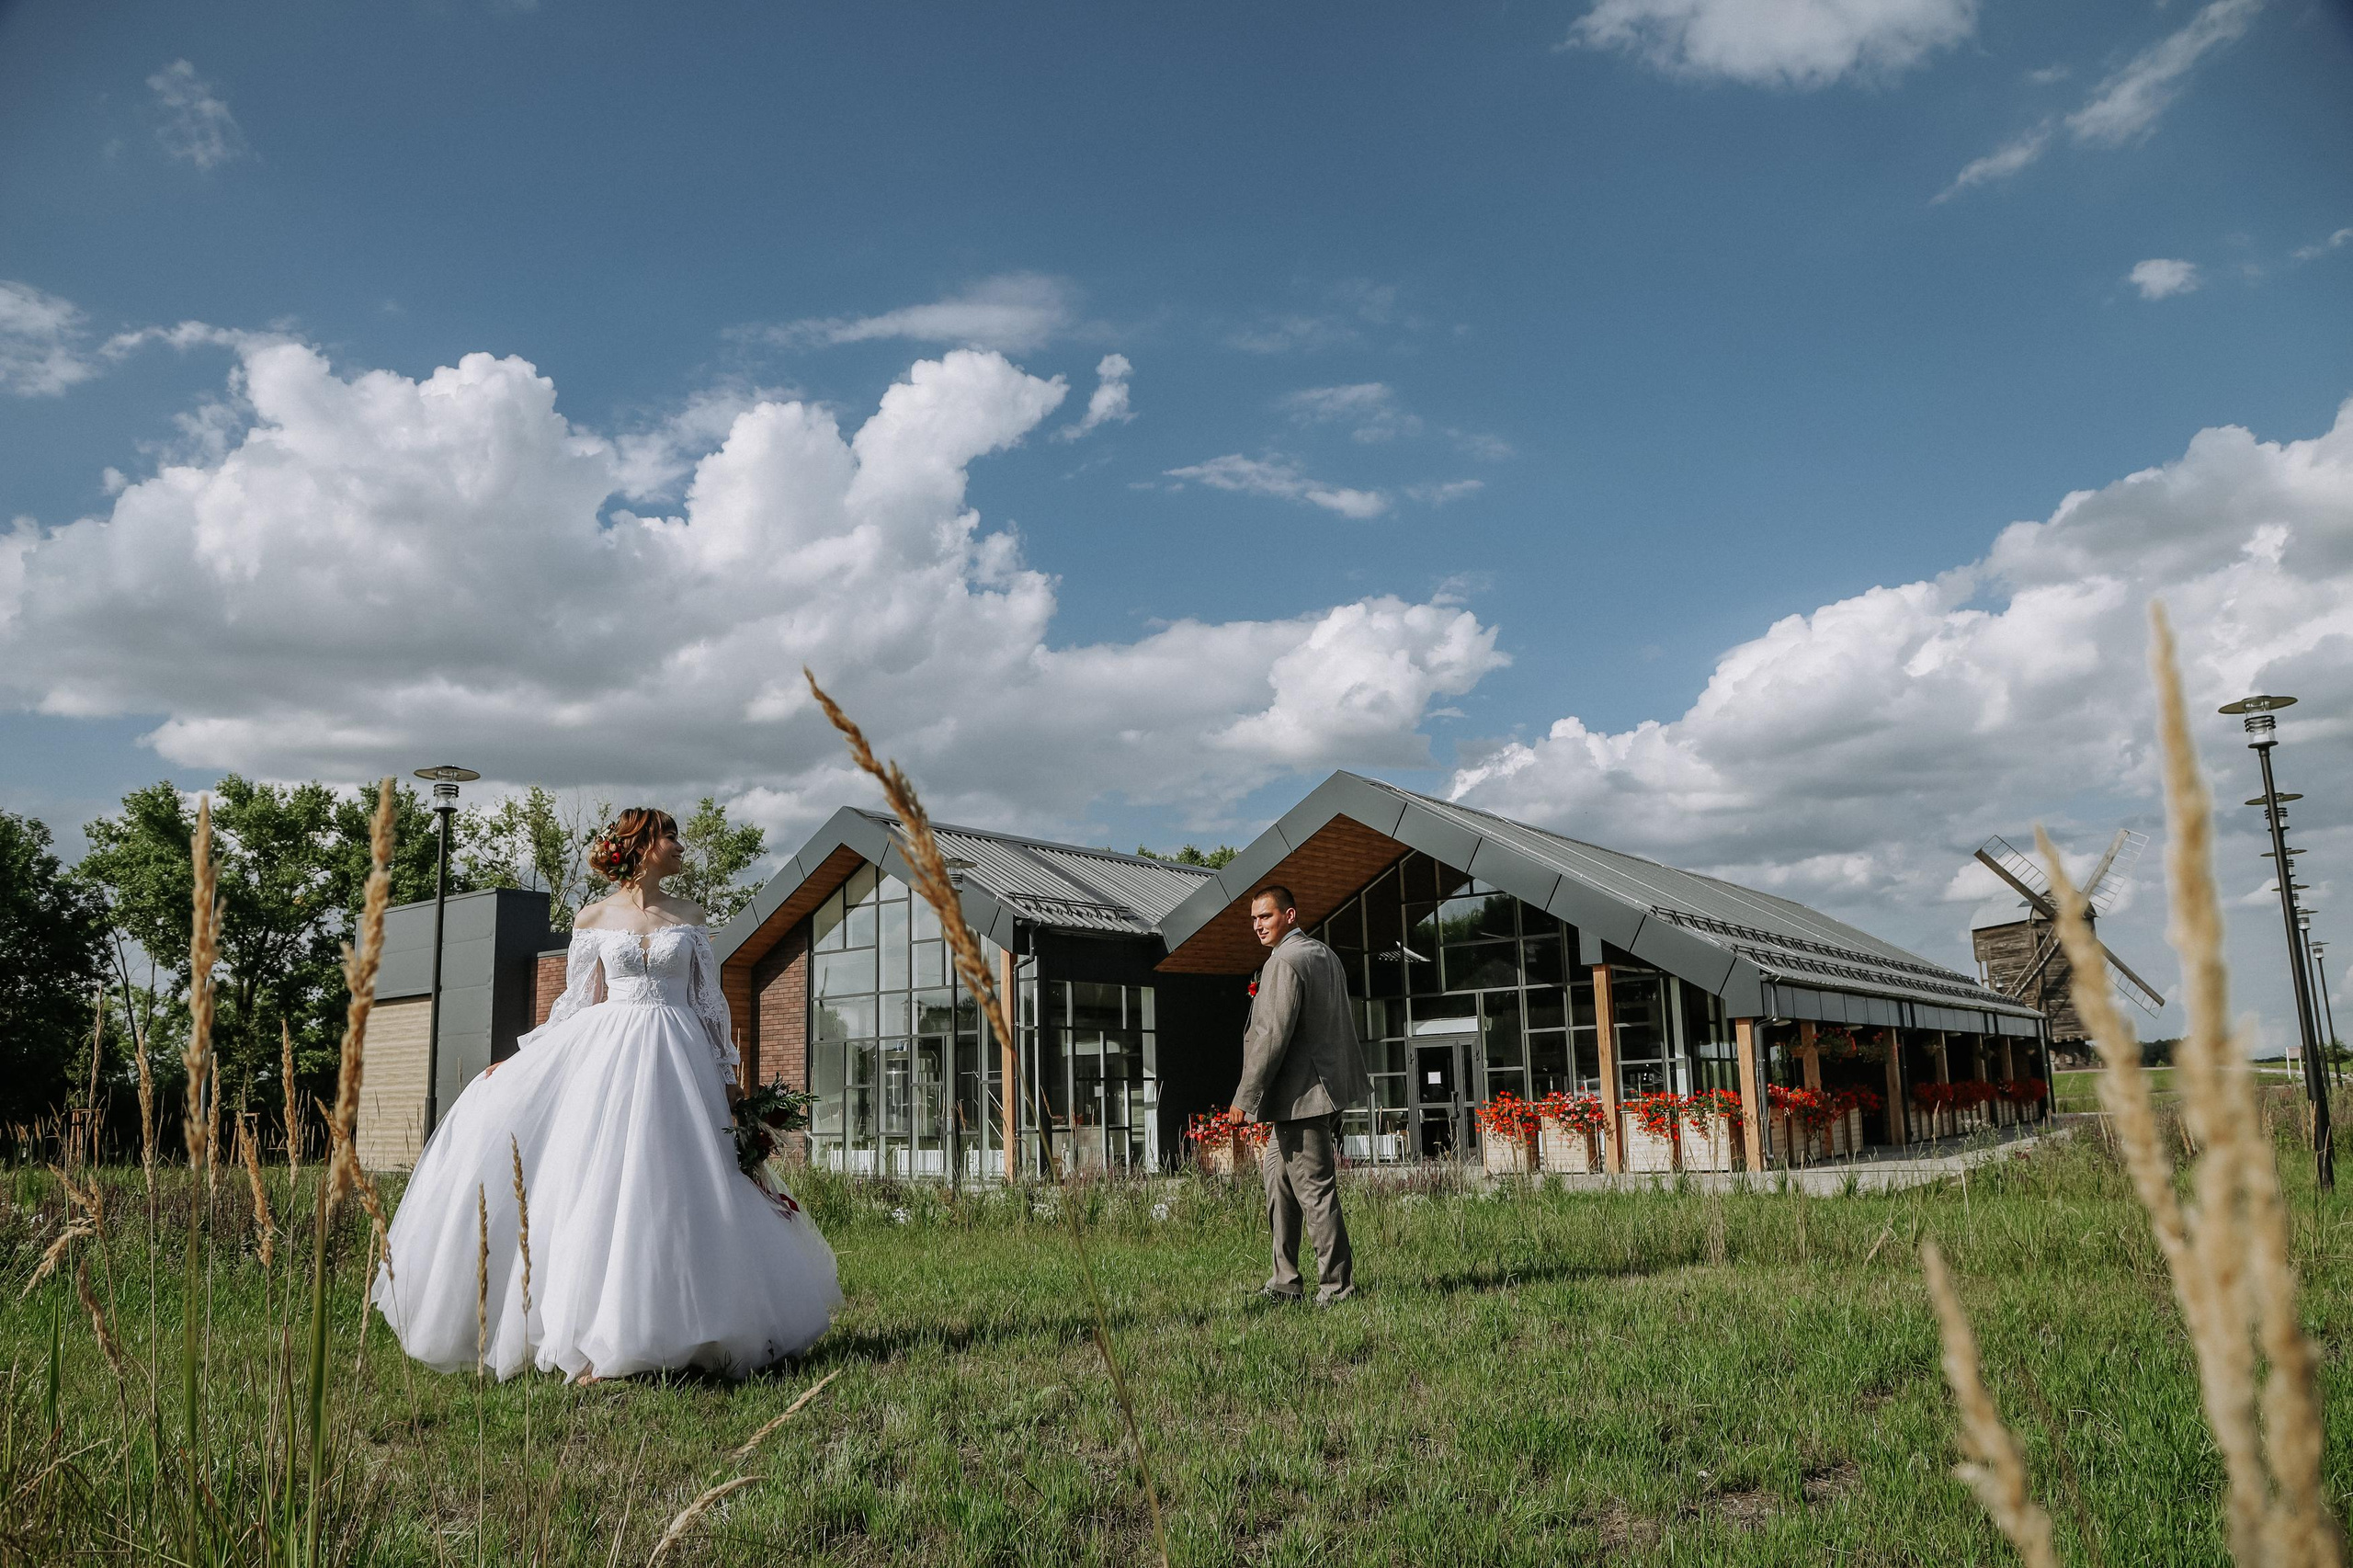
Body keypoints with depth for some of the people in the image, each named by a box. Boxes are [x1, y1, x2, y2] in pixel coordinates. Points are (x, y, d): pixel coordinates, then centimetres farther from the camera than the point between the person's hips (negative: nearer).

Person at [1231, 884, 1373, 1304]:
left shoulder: (1284, 962, -16)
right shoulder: (1326, 955, 14)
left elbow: (1273, 1036, -21)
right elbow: (1344, 1023, 21)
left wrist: (1245, 1099, -17)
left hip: (1302, 1095, -11)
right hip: (1328, 1088, 11)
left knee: (1315, 1190, -4)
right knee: (1277, 1174, 17)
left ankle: (1337, 1286, 3)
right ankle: (1285, 1282, 21)